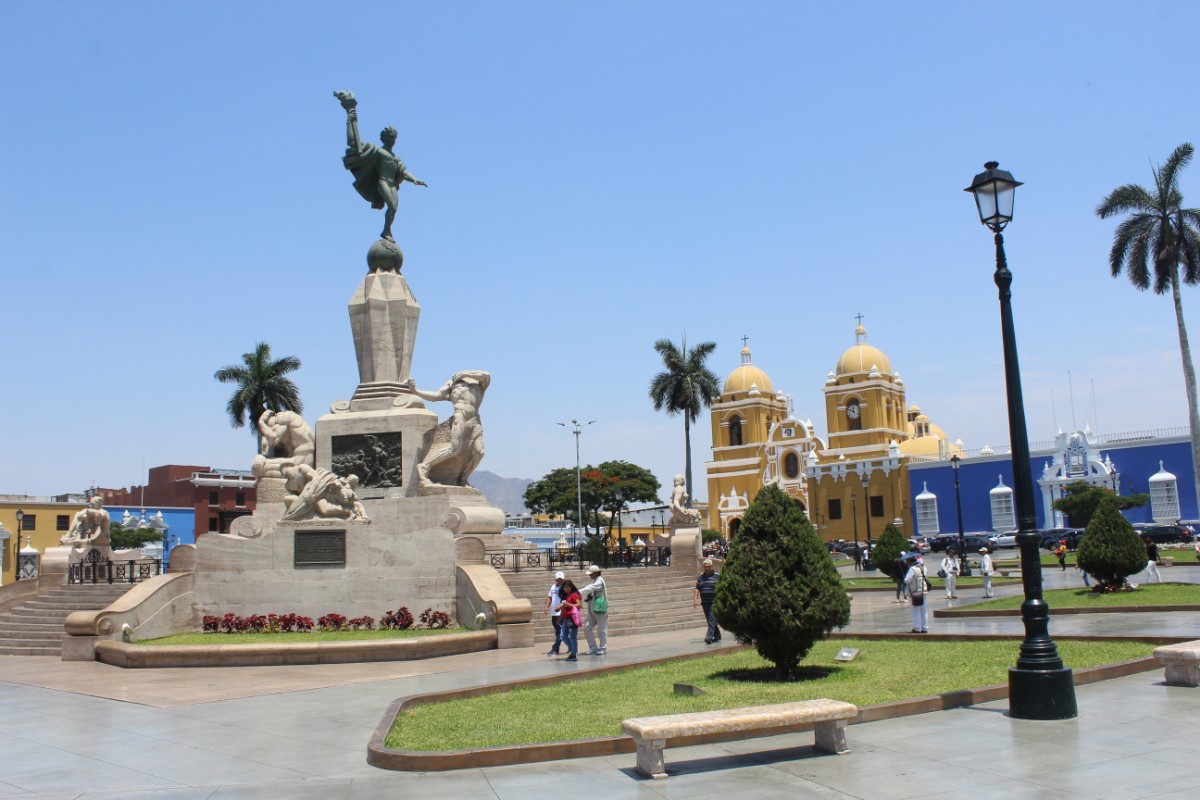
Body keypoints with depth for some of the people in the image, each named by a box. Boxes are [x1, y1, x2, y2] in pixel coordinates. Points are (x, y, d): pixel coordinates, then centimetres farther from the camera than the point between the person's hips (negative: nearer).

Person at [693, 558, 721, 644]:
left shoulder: (717, 575, -3)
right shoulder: (701, 577, 10)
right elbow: (697, 588, 11)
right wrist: (695, 599, 1)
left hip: (714, 601, -5)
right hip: (705, 602, 5)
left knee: (712, 619, -13)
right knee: (710, 619, 11)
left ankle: (709, 637, -20)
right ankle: (717, 635, 23)